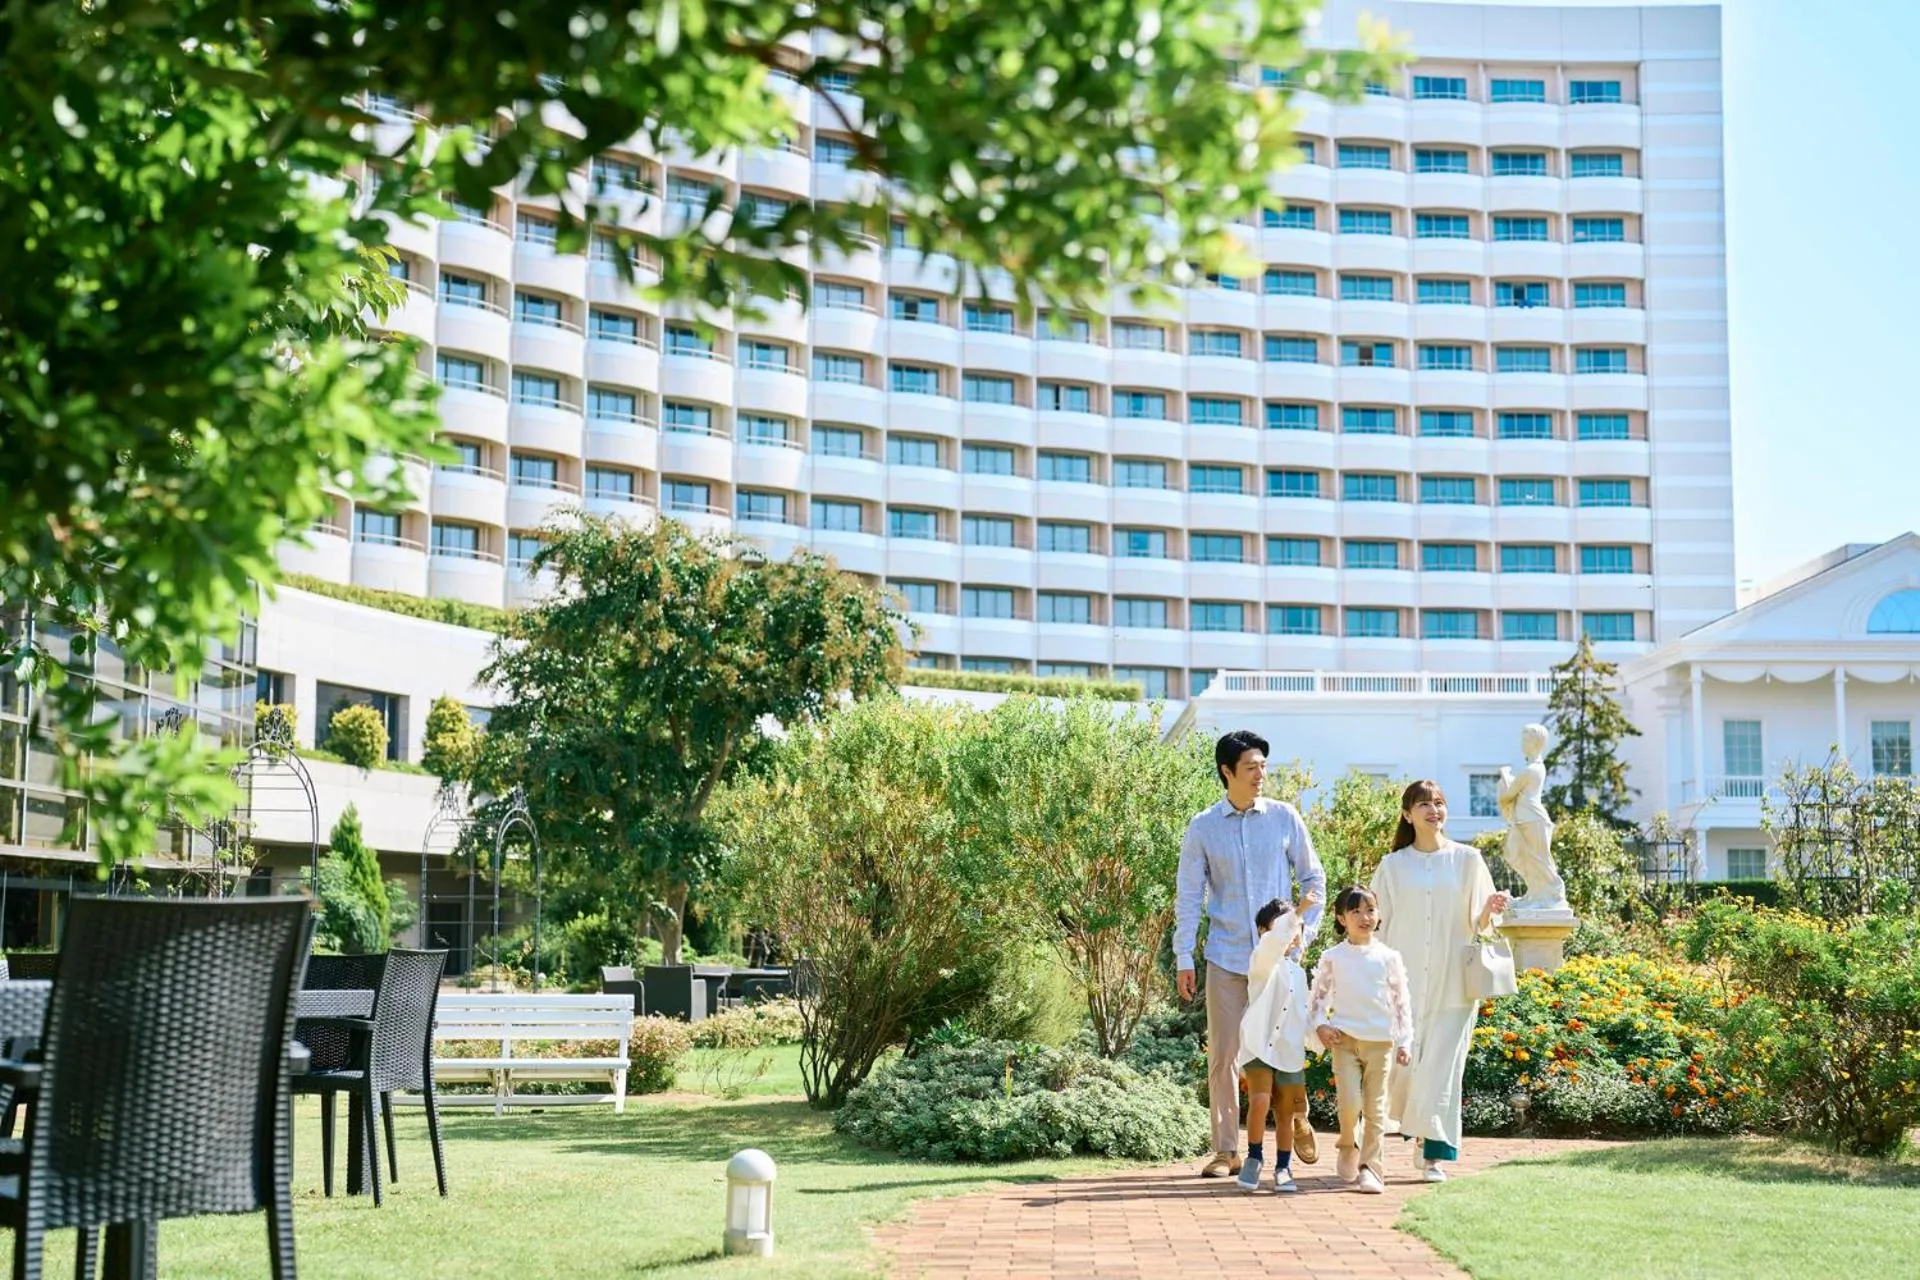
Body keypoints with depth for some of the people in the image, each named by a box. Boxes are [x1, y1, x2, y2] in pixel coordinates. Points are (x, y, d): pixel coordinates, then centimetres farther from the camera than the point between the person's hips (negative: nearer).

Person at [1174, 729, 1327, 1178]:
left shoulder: (1285, 818, 2)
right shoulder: (1202, 828, 1)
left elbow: (1313, 878, 11)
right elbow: (1188, 895, 3)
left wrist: (1305, 930, 1)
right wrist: (1183, 959, -1)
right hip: (1226, 956, 0)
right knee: (1222, 1055, 1)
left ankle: (1298, 1120, 32)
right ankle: (1226, 1150, 10)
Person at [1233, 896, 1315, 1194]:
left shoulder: (1298, 973, 21)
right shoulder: (1263, 962, -1)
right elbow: (1275, 940, -24)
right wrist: (1297, 912, -23)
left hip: (1290, 1052, 6)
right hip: (1259, 1046, -6)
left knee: (1285, 1112, 8)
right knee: (1259, 1100, -21)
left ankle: (1283, 1169, 18)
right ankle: (1254, 1159, -5)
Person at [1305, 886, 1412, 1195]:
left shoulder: (1388, 957, 5)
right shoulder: (1333, 957, 4)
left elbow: (1402, 1001, 8)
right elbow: (1318, 996, 11)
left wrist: (1405, 1042, 3)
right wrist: (1319, 1025, -5)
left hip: (1380, 1041, 1)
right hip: (1345, 1039, -1)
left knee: (1375, 1108, 1)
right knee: (1349, 1103, -12)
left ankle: (1371, 1169, 8)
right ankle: (1349, 1148, 16)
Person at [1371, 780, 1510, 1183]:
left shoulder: (1467, 859, 5)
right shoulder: (1393, 866, 7)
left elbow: (1477, 923, 7)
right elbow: (1380, 925, 8)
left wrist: (1490, 909, -14)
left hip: (1453, 982, -1)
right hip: (1405, 982, 1)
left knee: (1442, 1066, -4)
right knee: (1402, 1061, -2)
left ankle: (1435, 1153, 1)